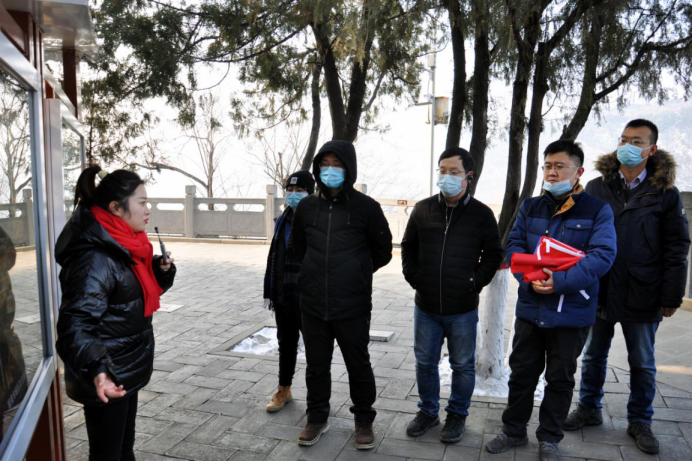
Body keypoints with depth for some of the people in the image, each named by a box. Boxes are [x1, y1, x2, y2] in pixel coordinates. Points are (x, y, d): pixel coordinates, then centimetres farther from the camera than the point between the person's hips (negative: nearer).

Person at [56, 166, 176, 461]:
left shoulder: (123, 246, 4)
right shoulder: (95, 257, -25)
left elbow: (141, 290, 18)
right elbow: (75, 325, -32)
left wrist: (161, 270, -3)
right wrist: (96, 369, -48)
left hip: (126, 371, 9)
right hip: (108, 379, -9)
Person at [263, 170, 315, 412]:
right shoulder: (283, 221, 8)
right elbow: (273, 258, 12)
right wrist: (269, 291, 11)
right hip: (282, 296, 6)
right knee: (286, 344, 18)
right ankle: (284, 390, 33)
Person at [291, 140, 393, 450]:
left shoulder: (366, 207, -8)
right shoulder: (306, 207, 3)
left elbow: (382, 252, 3)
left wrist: (355, 273, 8)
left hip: (353, 306, -3)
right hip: (313, 305, 3)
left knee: (358, 366, 13)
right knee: (316, 366, 16)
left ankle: (364, 420, 33)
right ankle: (317, 417, 37)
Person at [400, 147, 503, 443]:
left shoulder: (481, 214, -4)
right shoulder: (423, 209, 2)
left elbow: (493, 254, 3)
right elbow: (408, 248, 11)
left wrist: (475, 282, -6)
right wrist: (414, 278, 2)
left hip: (463, 309, -2)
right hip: (426, 306, 3)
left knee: (463, 366, 11)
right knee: (425, 362, 14)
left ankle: (457, 415, 31)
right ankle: (428, 411, 34)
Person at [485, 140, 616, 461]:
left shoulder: (598, 211, -6)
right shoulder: (530, 207, 6)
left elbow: (602, 255, -15)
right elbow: (514, 244, 1)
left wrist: (560, 282, -25)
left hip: (572, 311, -3)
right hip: (530, 307, 3)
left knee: (560, 378, 12)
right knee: (522, 372, 13)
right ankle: (514, 431, 31)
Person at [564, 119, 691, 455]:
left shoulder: (665, 193, -2)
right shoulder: (596, 187, 2)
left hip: (642, 297, -1)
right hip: (598, 290, 2)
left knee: (642, 363, 13)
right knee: (593, 356, 15)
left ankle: (640, 421, 31)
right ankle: (589, 409, 33)